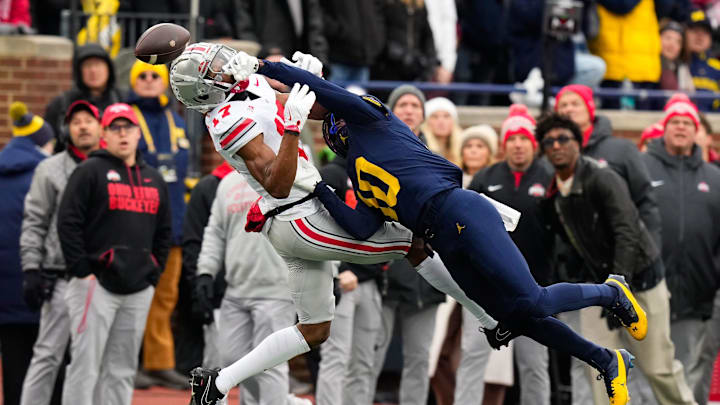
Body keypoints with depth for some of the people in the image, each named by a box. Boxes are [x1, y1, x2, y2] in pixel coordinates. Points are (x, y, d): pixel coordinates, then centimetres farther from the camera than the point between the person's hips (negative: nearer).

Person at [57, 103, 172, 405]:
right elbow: (68, 224, -7)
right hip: (96, 286, -6)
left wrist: (154, 272, 11)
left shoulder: (153, 179, 17)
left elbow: (164, 232, 22)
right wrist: (82, 271, -12)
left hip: (139, 290, 6)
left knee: (122, 369, 7)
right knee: (85, 366, -8)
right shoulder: (90, 172, -2)